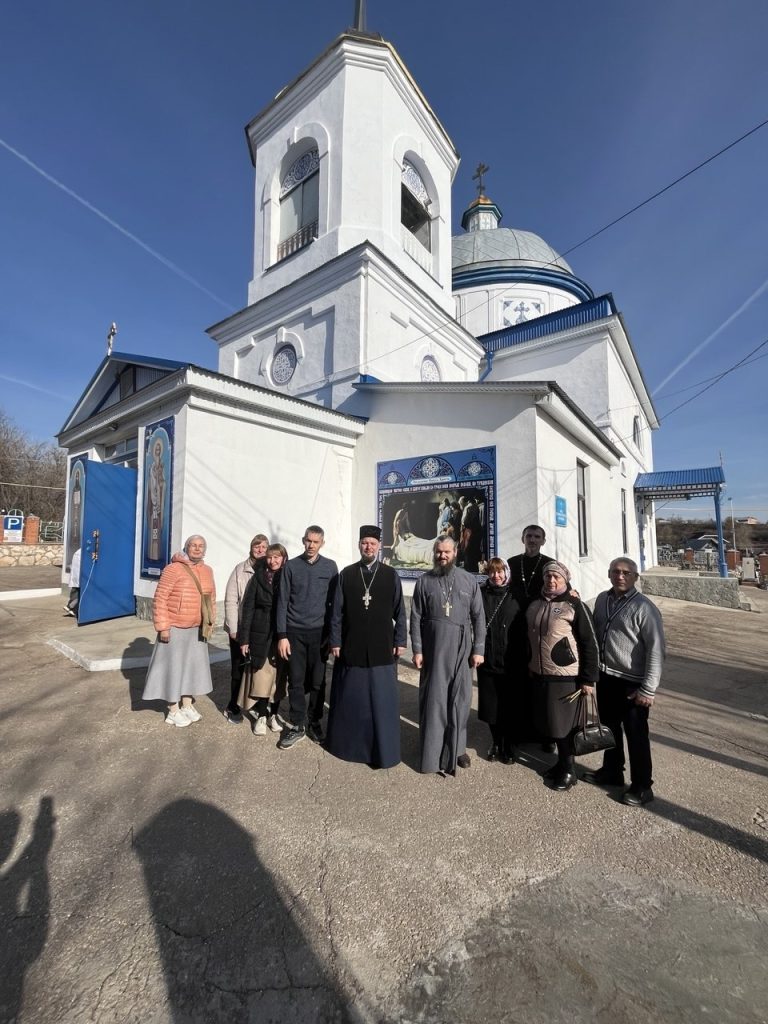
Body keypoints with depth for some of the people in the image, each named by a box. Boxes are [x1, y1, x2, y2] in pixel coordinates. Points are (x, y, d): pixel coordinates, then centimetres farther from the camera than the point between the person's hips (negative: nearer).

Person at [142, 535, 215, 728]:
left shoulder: (207, 570, 5)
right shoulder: (173, 569, -14)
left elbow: (211, 598, 13)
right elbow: (160, 598, -15)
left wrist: (210, 622, 11)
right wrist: (162, 626, -16)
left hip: (197, 629, 6)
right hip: (175, 628, -6)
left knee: (192, 665, 15)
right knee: (173, 666, 7)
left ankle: (187, 705, 33)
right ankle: (173, 711, 23)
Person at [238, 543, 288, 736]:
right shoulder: (258, 578, 1)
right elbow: (248, 608, 1)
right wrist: (244, 638, -3)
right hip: (261, 635, 0)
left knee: (278, 676, 8)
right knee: (261, 676, 2)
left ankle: (273, 714, 26)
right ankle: (261, 716, 20)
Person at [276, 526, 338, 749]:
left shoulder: (330, 567, 1)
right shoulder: (291, 566, 0)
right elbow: (282, 602, 1)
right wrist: (282, 636, -4)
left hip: (319, 632, 0)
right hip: (295, 632, 0)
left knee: (317, 681, 8)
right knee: (296, 681, 7)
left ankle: (315, 723, 26)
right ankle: (297, 726, 23)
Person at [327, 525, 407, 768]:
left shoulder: (391, 575, -1)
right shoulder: (346, 574, -1)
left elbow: (399, 612, 2)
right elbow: (336, 611, 1)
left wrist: (400, 641, -1)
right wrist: (335, 641, -1)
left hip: (382, 649, 0)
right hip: (351, 648, 1)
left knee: (382, 700, 6)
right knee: (350, 699, 13)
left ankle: (383, 750, 23)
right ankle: (347, 743, 33)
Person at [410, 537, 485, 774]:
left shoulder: (469, 581, 1)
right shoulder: (424, 581, -1)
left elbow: (478, 617, 3)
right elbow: (416, 618, 0)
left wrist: (478, 649, -1)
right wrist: (417, 649, -4)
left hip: (461, 648, 1)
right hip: (433, 648, -1)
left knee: (460, 699, 10)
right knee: (433, 698, 7)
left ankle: (457, 747, 29)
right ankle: (431, 752, 22)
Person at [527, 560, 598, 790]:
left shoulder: (575, 605, -11)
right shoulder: (535, 605, 6)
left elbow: (590, 644, -11)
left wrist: (588, 678, -12)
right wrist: (530, 665, 18)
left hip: (566, 676, -6)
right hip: (539, 675, 6)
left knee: (563, 724, 5)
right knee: (549, 721, 16)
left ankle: (569, 770, 25)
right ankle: (562, 762, 36)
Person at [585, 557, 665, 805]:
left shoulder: (644, 608, -17)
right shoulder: (602, 599, 2)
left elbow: (656, 651, -18)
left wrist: (648, 690, -18)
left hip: (632, 684, -6)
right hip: (605, 677, 6)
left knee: (636, 735, 8)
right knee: (610, 728, 21)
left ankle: (642, 786, 28)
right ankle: (612, 771, 40)